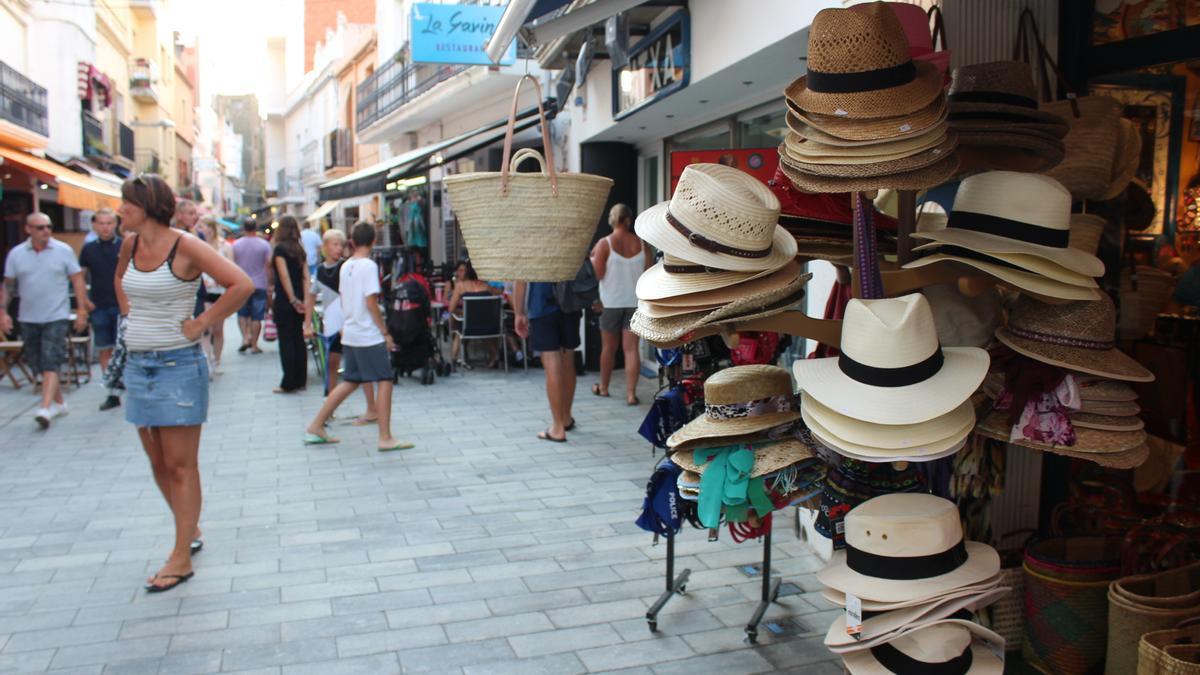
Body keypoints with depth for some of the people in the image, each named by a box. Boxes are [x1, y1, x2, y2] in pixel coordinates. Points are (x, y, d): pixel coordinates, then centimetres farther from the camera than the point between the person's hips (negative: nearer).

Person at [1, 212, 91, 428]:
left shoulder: (63, 250, -2)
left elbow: (77, 280, 0)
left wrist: (81, 310, -5)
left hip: (56, 317, -4)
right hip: (28, 319, 4)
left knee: (50, 364, -12)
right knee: (39, 365, 10)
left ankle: (45, 408, -17)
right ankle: (59, 402, 25)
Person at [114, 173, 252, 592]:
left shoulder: (185, 246, -13)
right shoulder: (130, 243, 8)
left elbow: (241, 284, -22)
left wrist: (202, 323, -16)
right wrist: (132, 313, 14)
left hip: (176, 365, -7)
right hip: (137, 364, 8)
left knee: (180, 466, -1)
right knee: (158, 463, 14)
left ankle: (181, 558, 7)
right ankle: (190, 531, 32)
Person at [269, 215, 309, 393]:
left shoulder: (280, 249, -8)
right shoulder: (300, 250, 10)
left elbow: (284, 276, -16)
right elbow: (305, 277, 5)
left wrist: (292, 299, -16)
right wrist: (305, 300, 2)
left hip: (284, 300, -6)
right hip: (299, 301, 6)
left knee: (286, 341, -2)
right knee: (298, 339, 10)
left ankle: (289, 383, 1)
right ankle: (300, 380, 14)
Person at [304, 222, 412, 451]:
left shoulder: (345, 266, 10)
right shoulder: (369, 265, -12)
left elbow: (343, 300, 16)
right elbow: (371, 303, -16)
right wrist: (385, 332, -11)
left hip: (350, 335, 8)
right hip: (369, 336, -8)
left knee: (349, 382, 16)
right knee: (384, 381, -2)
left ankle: (315, 428, 20)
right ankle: (385, 439, -2)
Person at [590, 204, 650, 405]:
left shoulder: (604, 244, -9)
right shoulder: (640, 243, -1)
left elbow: (597, 274, -11)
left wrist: (592, 258, 5)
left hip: (611, 302, -1)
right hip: (635, 302, 1)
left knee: (608, 347, 13)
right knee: (631, 348, 1)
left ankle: (603, 387, 29)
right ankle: (631, 393, -4)